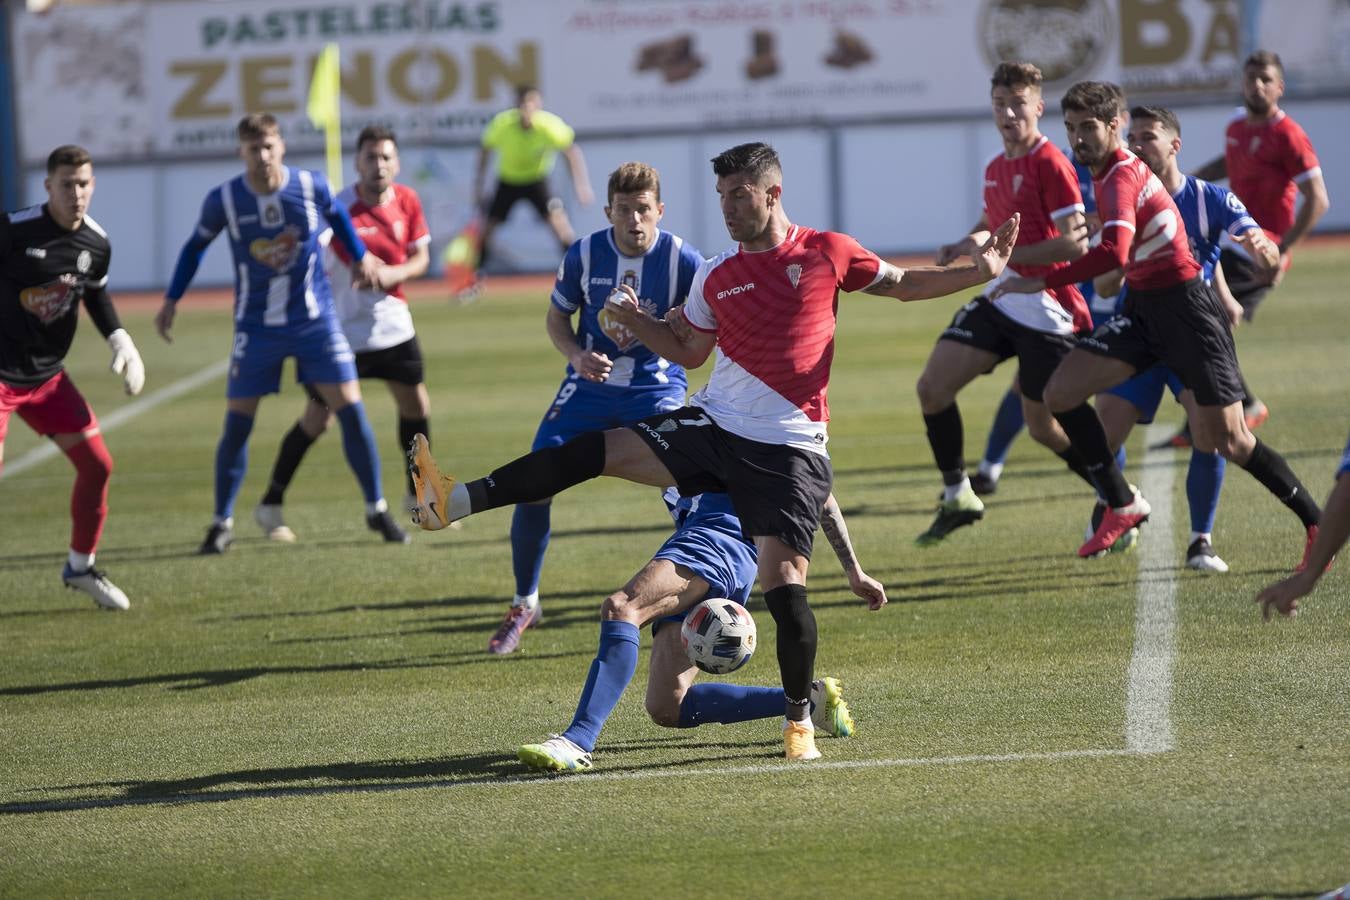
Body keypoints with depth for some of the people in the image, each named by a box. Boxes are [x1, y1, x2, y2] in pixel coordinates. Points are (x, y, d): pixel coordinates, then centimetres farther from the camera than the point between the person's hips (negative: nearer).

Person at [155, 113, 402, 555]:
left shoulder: (312, 186, -11)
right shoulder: (223, 200, -11)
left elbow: (337, 215, 13)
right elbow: (196, 245, 7)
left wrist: (361, 256, 16)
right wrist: (172, 300, 6)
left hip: (316, 320, 0)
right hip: (256, 328, 0)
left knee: (351, 411, -5)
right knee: (236, 425, -2)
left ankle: (376, 510, 9)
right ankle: (222, 523, 12)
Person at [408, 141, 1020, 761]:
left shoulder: (827, 253, 0)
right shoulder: (715, 277, 9)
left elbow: (903, 284, 12)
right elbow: (689, 352, 21)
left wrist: (980, 271, 1)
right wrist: (635, 320, 6)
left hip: (787, 447, -4)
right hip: (711, 425, 4)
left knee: (783, 583, -13)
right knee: (593, 451, -12)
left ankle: (800, 719, 6)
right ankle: (456, 501, -13)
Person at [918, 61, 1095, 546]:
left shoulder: (1050, 164, -15)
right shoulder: (995, 168, 11)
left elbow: (1075, 243, -22)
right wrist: (961, 247, 9)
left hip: (1046, 311, -8)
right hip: (1000, 300, 8)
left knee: (1044, 427, 0)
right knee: (932, 386, -3)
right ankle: (957, 497, 11)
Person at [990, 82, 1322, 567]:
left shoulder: (1121, 177, -21)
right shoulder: (1103, 174, 8)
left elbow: (1114, 253, -38)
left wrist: (1040, 283, -36)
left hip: (1186, 308, -9)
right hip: (1143, 306, 9)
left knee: (1228, 440, -6)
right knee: (1061, 391, -6)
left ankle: (1317, 523, 10)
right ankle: (1122, 504, 4)